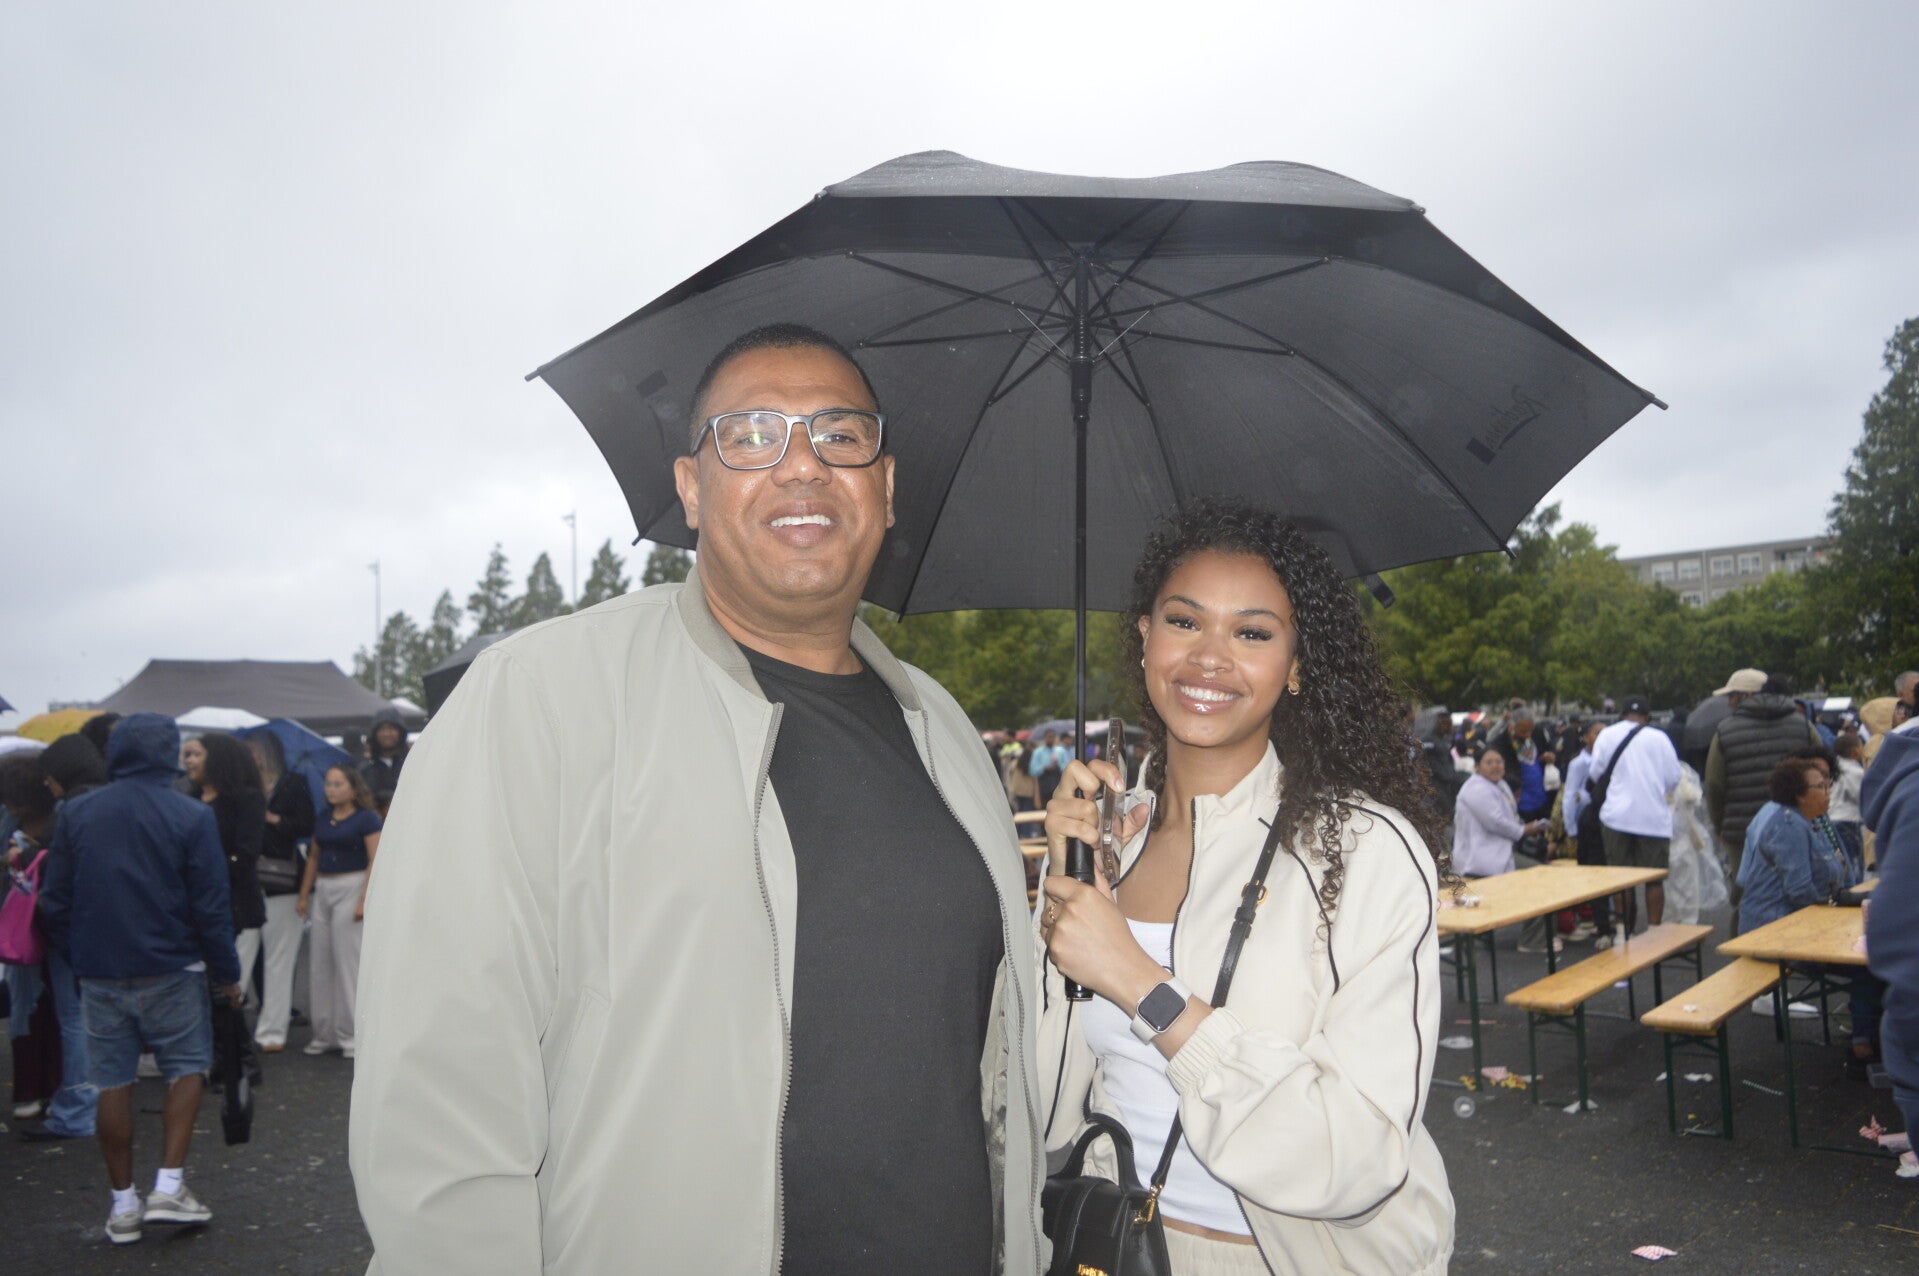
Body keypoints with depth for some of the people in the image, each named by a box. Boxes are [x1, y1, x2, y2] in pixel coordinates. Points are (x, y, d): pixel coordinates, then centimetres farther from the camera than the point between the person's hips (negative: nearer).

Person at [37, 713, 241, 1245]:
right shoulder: (191, 816, -10)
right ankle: (169, 1186, 2)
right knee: (186, 1067, 11)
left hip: (99, 975, 3)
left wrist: (77, 959, 18)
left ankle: (123, 1204, 17)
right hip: (171, 971, -3)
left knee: (113, 1081, 10)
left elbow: (56, 902, 6)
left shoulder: (73, 814, 1)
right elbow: (210, 906, -9)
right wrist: (226, 972, 0)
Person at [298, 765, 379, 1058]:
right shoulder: (322, 820, 14)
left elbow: (375, 862, -10)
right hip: (322, 890, 6)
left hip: (350, 888, -6)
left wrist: (364, 900, -17)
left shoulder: (367, 818, -4)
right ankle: (323, 1033, 15)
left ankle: (350, 1035, 4)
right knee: (319, 962, 6)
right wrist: (304, 894, 12)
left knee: (347, 959, -4)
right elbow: (314, 858, 20)